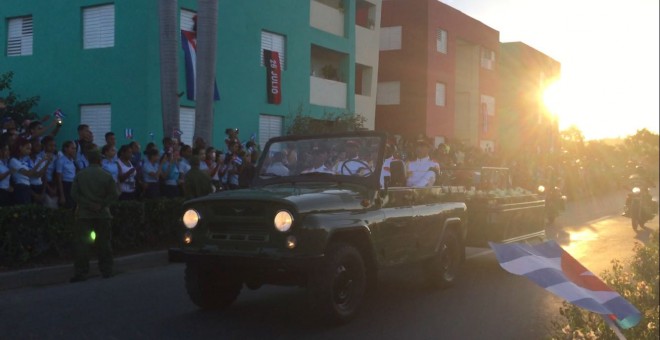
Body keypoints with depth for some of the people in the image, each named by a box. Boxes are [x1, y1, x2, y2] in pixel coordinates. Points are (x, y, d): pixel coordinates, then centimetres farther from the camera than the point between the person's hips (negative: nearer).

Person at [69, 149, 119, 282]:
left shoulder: (79, 175, -1)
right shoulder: (107, 176, -2)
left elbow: (74, 193, -7)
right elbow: (114, 195, -7)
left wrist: (89, 205, -9)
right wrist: (101, 205, -5)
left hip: (84, 213, 0)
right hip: (102, 214, 1)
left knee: (81, 243, 1)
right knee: (104, 242, 10)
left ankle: (81, 272, -2)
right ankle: (106, 270, 14)